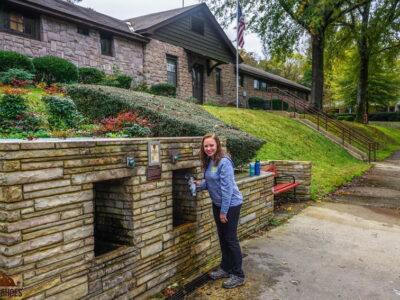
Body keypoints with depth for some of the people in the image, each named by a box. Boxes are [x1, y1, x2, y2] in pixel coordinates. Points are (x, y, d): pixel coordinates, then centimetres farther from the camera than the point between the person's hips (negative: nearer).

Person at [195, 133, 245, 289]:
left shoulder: (224, 162, -23)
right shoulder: (208, 162, 3)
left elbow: (227, 188, -23)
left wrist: (223, 212, -20)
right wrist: (201, 184, -6)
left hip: (231, 204, -8)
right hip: (217, 204, 8)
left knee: (231, 239, 0)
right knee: (222, 238, 18)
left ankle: (238, 276, 13)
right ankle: (225, 268, 34)